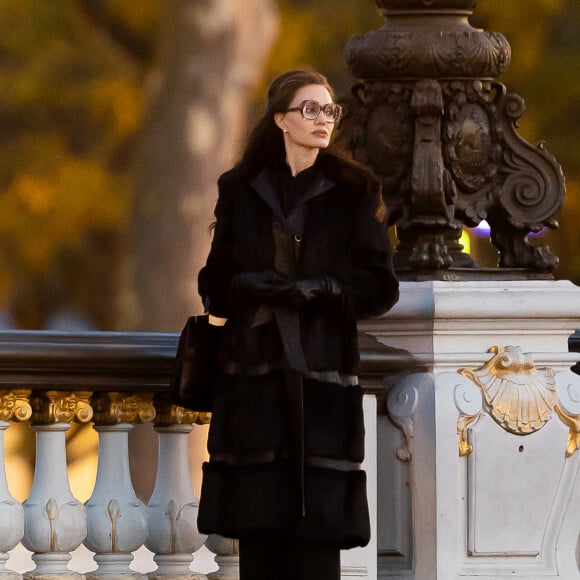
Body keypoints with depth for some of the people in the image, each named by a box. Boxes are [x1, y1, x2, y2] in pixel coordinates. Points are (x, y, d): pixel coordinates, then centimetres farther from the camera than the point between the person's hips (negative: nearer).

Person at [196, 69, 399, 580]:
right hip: (255, 377, 1)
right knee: (257, 535, -4)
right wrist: (251, 286, -12)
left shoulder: (353, 193, 6)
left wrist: (319, 289, -13)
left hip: (323, 377, -1)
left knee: (318, 537, -8)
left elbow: (380, 288, 2)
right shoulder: (241, 191, 10)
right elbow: (215, 286, 9)